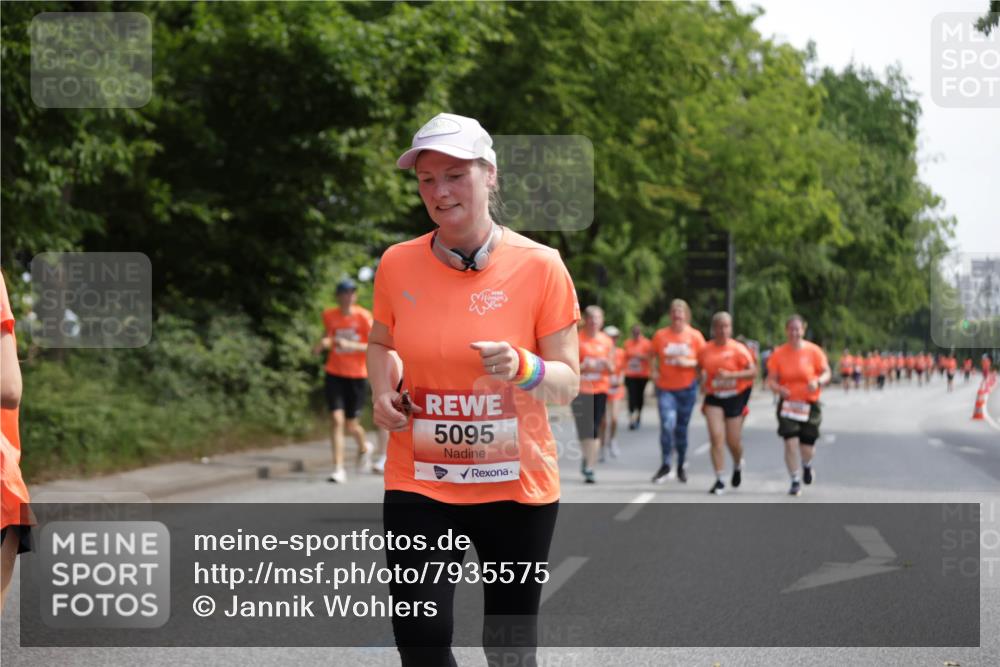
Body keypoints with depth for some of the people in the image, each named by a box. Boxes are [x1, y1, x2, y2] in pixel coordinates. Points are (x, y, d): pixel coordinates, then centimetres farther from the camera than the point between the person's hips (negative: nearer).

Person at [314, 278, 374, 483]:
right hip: (335, 374, 2)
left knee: (351, 425, 5)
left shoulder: (363, 317, -10)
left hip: (357, 376, -2)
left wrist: (350, 345, -27)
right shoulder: (329, 316, -1)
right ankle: (338, 469, -12)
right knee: (336, 419, -14)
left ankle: (364, 447, 40)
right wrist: (323, 343, -6)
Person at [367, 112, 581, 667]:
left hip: (517, 485, -1)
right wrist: (383, 390, -3)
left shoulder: (540, 267, -7)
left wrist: (523, 368, -24)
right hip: (418, 483, 1)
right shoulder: (397, 264, 0)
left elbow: (568, 384, -3)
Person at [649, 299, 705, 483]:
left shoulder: (695, 336, 0)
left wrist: (689, 363, -14)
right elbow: (652, 357, 12)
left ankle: (681, 466, 24)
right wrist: (655, 372, -2)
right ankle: (665, 467, -11)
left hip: (687, 387, 1)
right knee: (667, 424, -17)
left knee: (681, 428, 9)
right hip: (665, 387, -1)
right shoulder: (660, 335, 0)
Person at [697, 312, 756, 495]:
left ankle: (738, 466, 39)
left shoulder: (738, 349, -7)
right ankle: (720, 480, -8)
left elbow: (753, 372, -13)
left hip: (735, 397, -1)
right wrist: (703, 384, 4)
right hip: (714, 399, 1)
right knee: (716, 438, -12)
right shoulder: (705, 350, 1)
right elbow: (699, 369, 19)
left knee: (733, 441, 4)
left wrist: (731, 375, -24)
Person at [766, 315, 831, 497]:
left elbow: (826, 373, 1)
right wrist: (778, 389, -20)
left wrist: (818, 382, -21)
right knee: (790, 443, -12)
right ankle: (795, 481, 5)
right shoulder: (779, 354, -2)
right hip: (788, 404, 0)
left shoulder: (813, 351, -4)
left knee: (807, 447, 3)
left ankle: (807, 466, 40)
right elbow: (771, 379, 2)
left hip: (810, 405, 0)